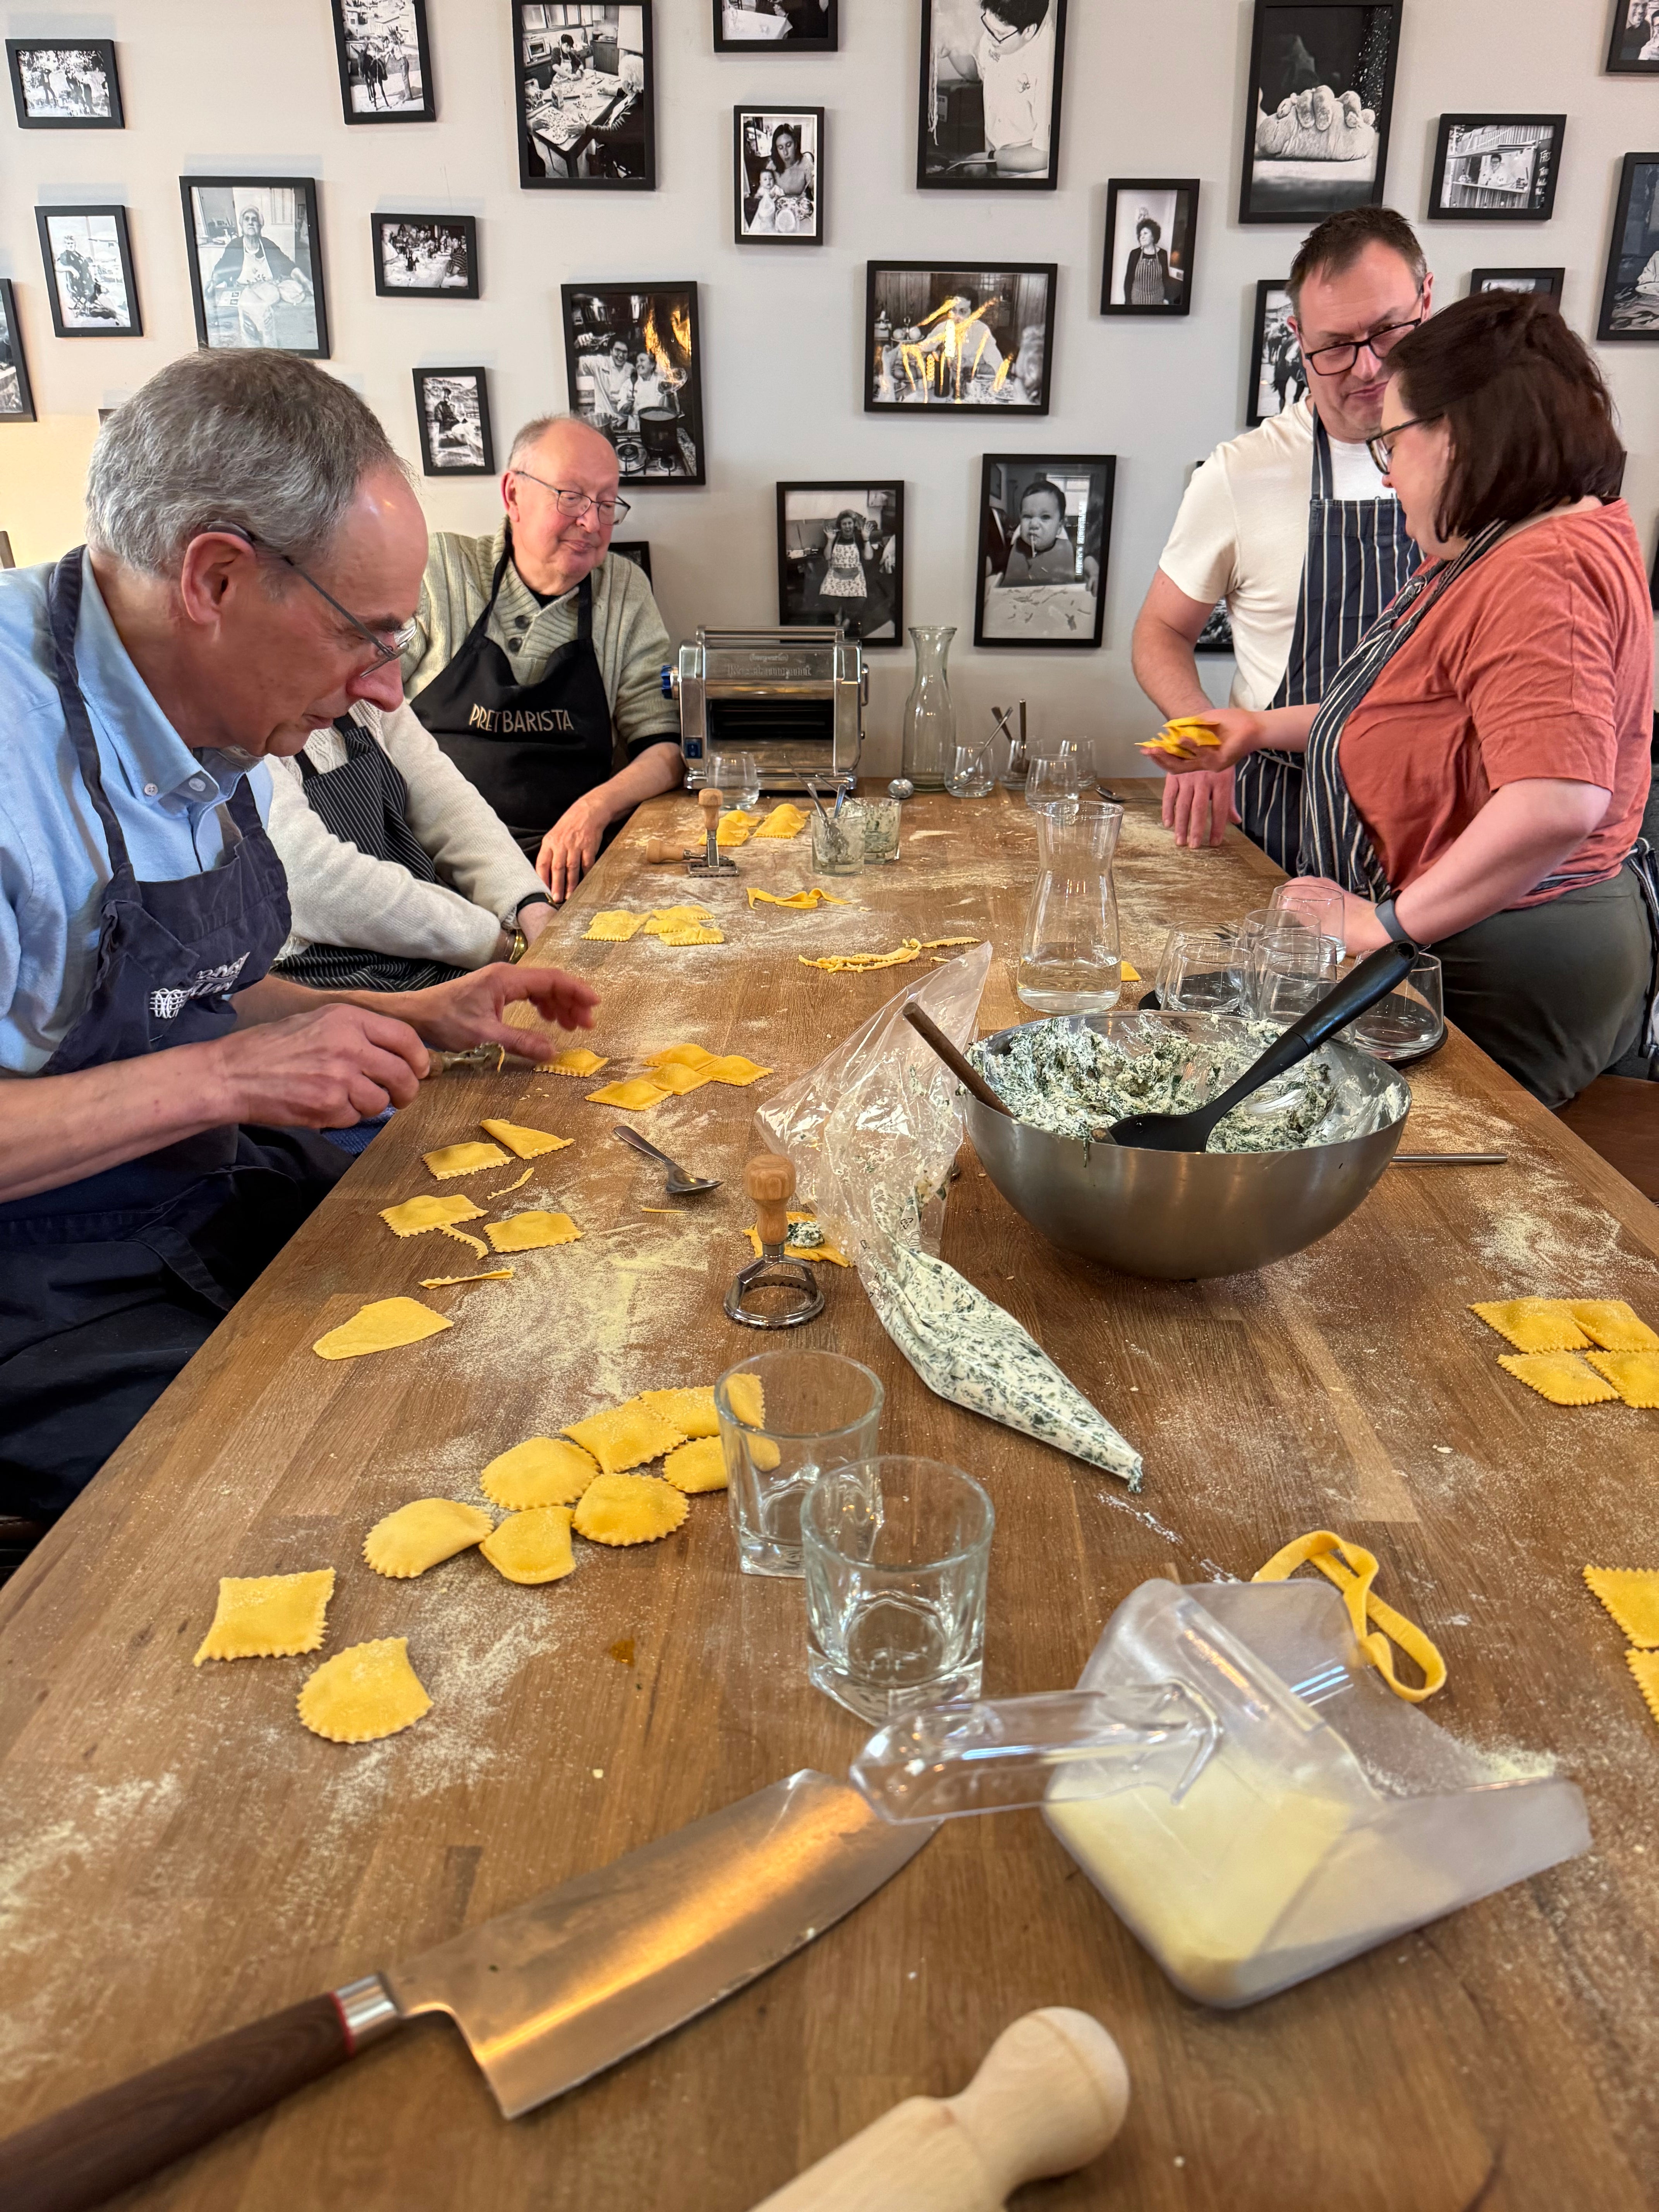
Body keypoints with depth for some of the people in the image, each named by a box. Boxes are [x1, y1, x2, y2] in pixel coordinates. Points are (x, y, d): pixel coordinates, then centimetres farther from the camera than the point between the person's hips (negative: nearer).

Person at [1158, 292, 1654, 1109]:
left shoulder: (1541, 574, -23)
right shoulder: (1484, 552, 11)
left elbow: (1559, 800, -34)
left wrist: (1392, 922, -24)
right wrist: (1266, 728, 18)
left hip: (1503, 977, -10)